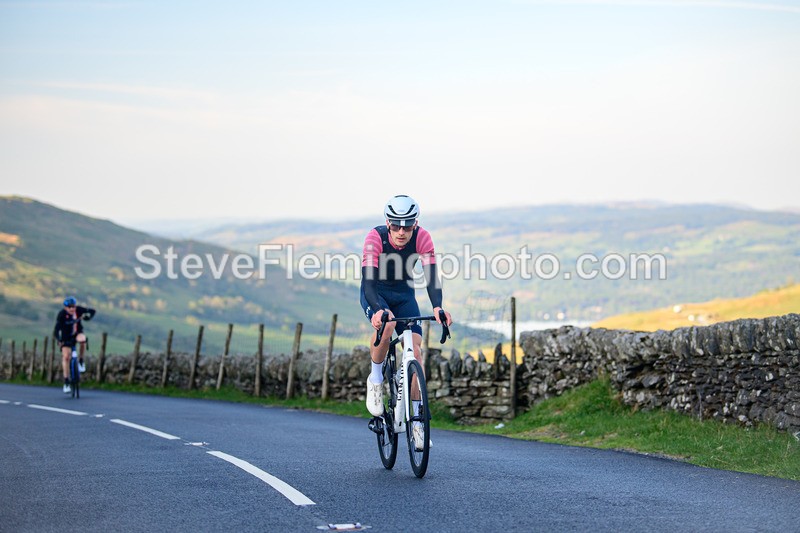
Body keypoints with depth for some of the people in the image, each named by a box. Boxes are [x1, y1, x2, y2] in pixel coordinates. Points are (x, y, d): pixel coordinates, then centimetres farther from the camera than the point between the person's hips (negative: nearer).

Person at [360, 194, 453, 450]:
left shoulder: (422, 237, -23)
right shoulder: (375, 237, -30)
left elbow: (431, 275, -30)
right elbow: (367, 279, -38)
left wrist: (437, 307, -49)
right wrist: (379, 310, -56)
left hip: (404, 295, 3)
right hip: (375, 294, -2)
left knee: (415, 350, -13)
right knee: (386, 324, -36)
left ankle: (416, 419, -3)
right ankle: (375, 379, -9)